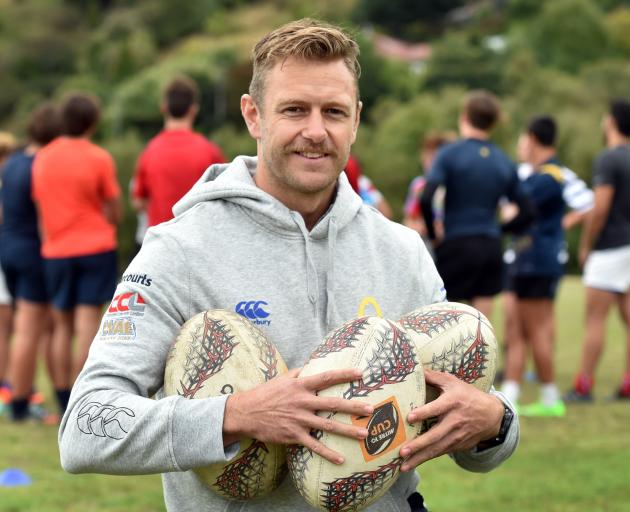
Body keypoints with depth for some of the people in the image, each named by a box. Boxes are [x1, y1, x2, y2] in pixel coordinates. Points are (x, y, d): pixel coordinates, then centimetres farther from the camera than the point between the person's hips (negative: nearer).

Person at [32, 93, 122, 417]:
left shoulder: (42, 159, 6)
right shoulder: (99, 159, -7)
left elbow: (40, 209, 13)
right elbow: (114, 213, -4)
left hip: (56, 253, 4)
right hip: (96, 248, -4)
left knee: (62, 326, 10)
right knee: (88, 324, -4)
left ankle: (64, 405, 11)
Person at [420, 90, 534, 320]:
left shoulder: (450, 154, -7)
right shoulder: (504, 163, 8)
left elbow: (426, 199, -18)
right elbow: (527, 212, 9)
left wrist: (433, 233, -4)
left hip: (456, 244, -4)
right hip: (491, 246, 4)